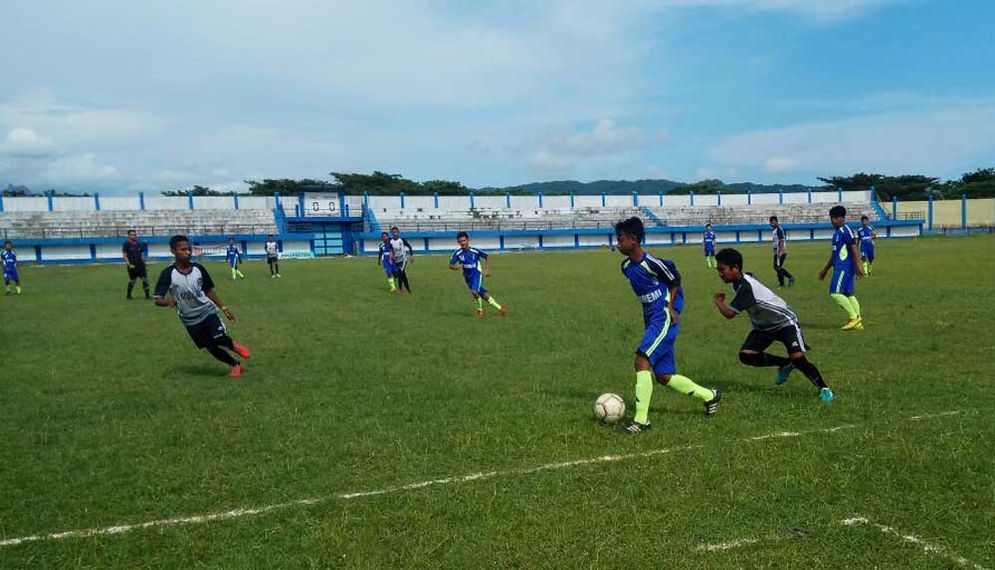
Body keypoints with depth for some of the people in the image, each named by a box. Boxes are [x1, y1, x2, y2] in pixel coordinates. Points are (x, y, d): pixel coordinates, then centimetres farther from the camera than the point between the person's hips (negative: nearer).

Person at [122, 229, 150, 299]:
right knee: (132, 280, 3)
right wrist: (129, 264, -16)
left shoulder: (139, 244, 10)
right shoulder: (126, 244, -4)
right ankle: (129, 295, 21)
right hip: (132, 265, -4)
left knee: (145, 278, -4)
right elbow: (124, 255, -7)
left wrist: (144, 264, 13)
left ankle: (147, 295, -1)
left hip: (140, 264, 4)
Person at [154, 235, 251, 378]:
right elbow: (158, 300, -17)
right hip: (190, 319, 0)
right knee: (211, 347, 6)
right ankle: (235, 365, 27)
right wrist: (169, 301, -40)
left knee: (219, 338, -20)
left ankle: (233, 345, 15)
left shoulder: (198, 269, -7)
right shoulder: (168, 274, -15)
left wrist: (224, 308, 5)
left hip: (207, 311, 0)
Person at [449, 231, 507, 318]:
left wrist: (487, 270, -4)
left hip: (477, 274, -4)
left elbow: (487, 257, 3)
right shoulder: (457, 253, -6)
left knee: (474, 291, -29)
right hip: (468, 277, 4)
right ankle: (499, 308, 24)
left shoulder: (475, 251, -10)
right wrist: (456, 267, -31)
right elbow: (450, 265, -9)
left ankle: (480, 309, -4)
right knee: (484, 295, 7)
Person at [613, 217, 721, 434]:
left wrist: (671, 307, -10)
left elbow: (675, 281, -3)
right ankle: (709, 396, 30)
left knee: (641, 361, -21)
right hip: (651, 320, 9)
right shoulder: (626, 266, 7)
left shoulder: (651, 263, -16)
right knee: (664, 377, 11)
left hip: (664, 319, -9)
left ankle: (641, 420, -17)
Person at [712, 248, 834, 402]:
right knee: (746, 355, -9)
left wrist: (717, 300, -17)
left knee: (797, 358, -23)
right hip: (764, 326, 9)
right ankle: (785, 365, 11)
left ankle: (824, 388, -2)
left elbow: (729, 313, -35)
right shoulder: (741, 280, -5)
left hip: (785, 322, -9)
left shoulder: (746, 287, -33)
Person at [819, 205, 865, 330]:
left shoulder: (846, 230, -10)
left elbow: (854, 249, -18)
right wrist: (825, 270, 29)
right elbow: (834, 254, 26)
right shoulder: (837, 232, 19)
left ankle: (854, 317, -7)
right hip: (840, 267, 10)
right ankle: (858, 322, 10)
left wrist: (857, 266, -25)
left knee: (835, 293, -13)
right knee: (849, 294, 8)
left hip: (844, 268, -10)